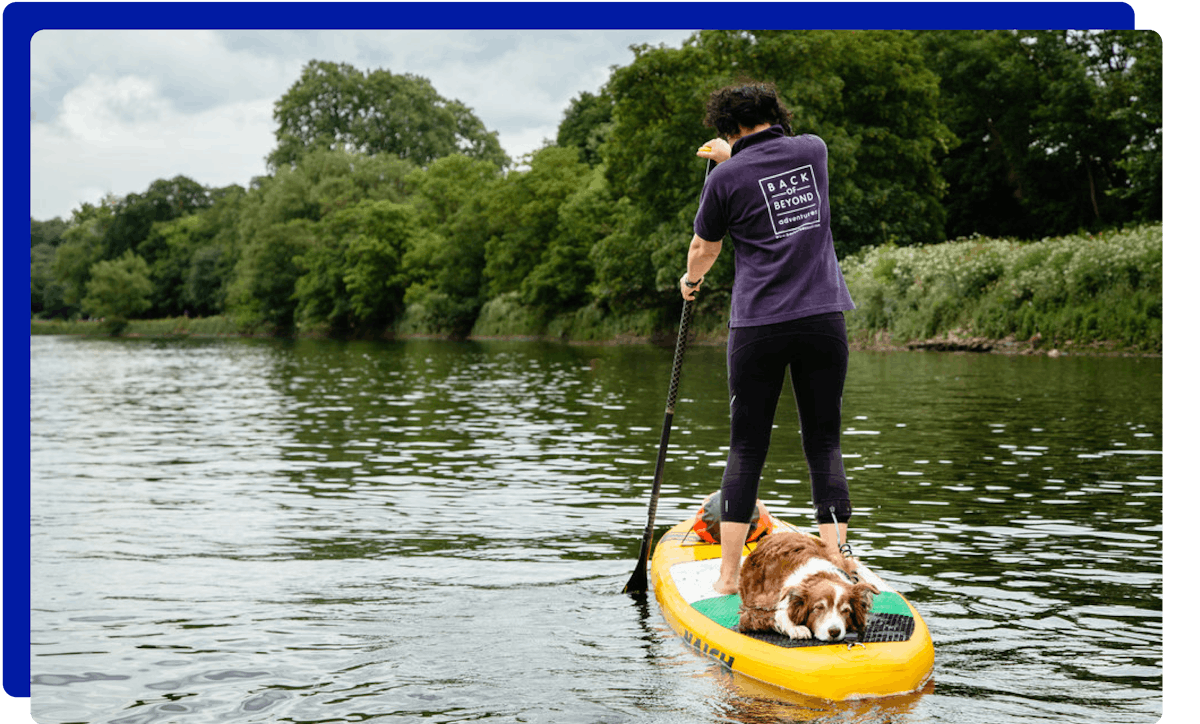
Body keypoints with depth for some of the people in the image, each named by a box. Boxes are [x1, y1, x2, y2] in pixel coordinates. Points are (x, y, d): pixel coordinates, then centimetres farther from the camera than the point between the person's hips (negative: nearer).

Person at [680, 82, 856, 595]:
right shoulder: (814, 149, 7)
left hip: (758, 327, -2)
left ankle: (729, 576, 7)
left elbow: (704, 249, 13)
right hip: (824, 318, 2)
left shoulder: (726, 177, -2)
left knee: (746, 449, 6)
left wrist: (690, 280, 33)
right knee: (824, 444, 7)